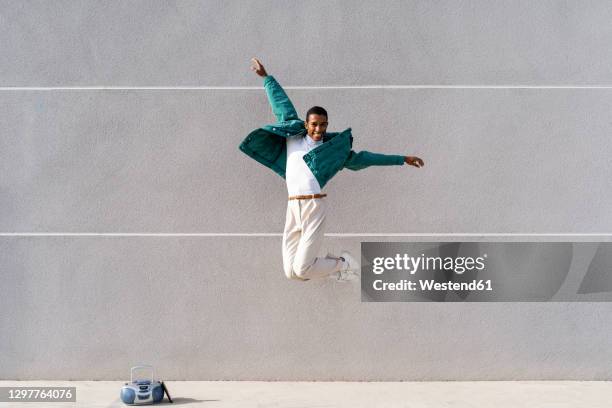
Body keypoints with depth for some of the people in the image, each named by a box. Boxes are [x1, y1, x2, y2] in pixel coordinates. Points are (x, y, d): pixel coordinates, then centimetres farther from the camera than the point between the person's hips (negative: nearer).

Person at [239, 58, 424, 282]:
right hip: (293, 208, 3)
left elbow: (364, 158, 17)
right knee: (291, 272, -2)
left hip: (315, 207, -3)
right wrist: (266, 77, 33)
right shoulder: (293, 136, 13)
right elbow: (282, 105, 23)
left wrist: (402, 159, 19)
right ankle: (331, 265, 25)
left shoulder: (333, 149, 9)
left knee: (302, 269, -10)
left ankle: (343, 263, 17)